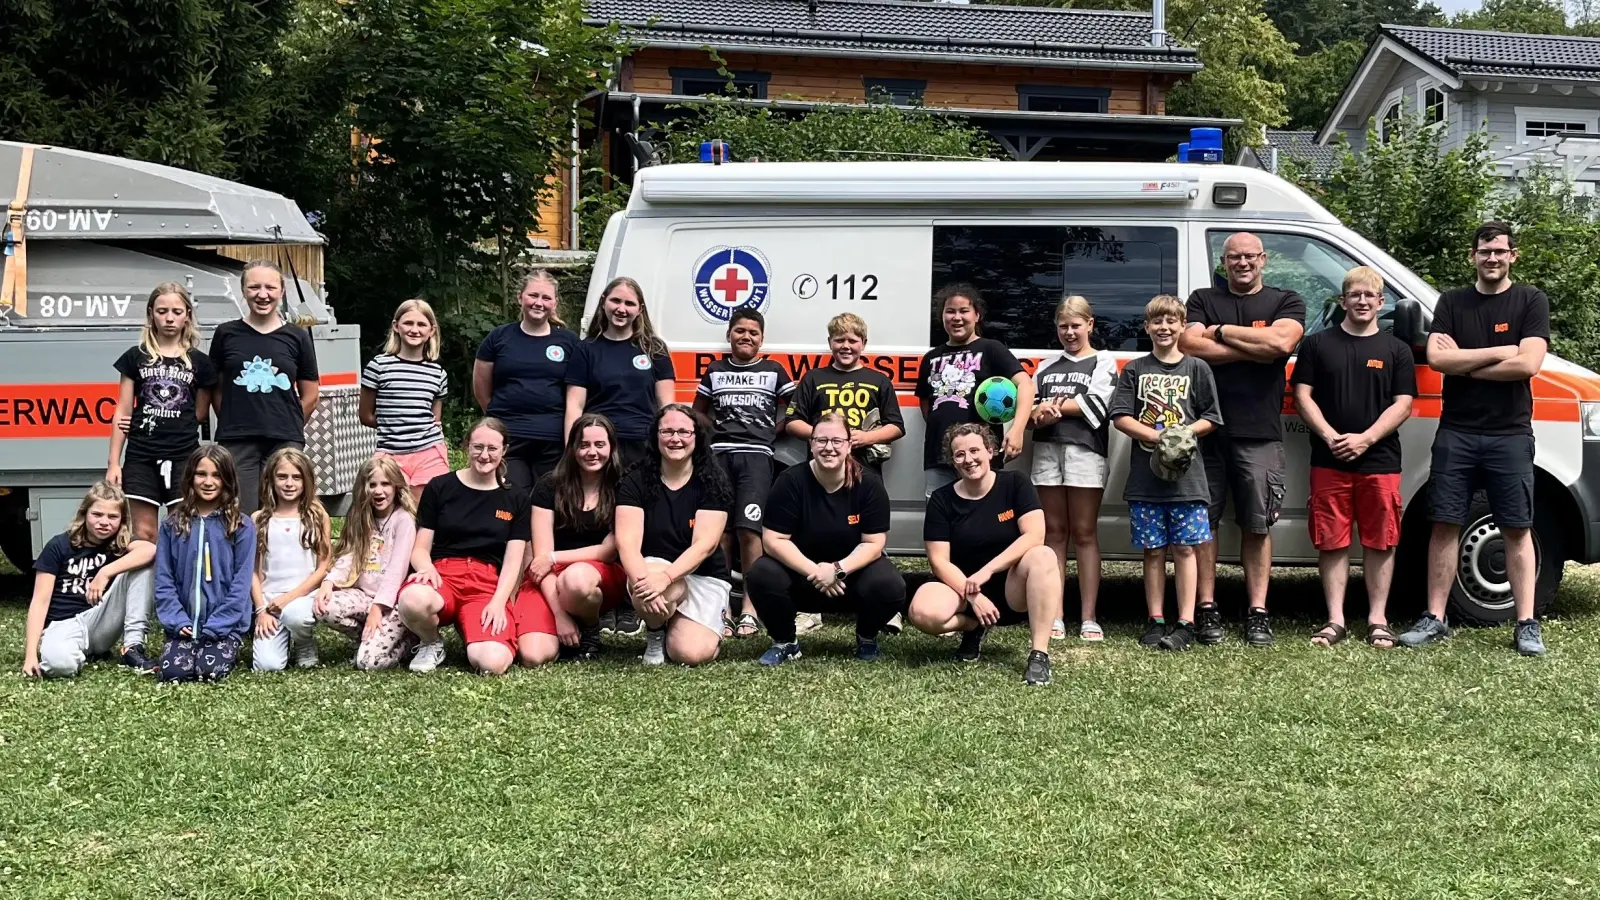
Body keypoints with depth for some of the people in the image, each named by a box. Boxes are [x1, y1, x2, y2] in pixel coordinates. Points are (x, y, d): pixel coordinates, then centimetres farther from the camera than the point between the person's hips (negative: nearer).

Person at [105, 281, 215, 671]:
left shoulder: (199, 362, 8)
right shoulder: (135, 358, 7)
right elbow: (123, 413, 6)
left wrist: (168, 423, 4)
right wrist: (114, 462, 1)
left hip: (184, 459, 0)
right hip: (142, 459, 0)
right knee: (144, 539, -2)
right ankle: (133, 638, -5)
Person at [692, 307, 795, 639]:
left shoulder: (774, 371, 11)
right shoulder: (715, 371, 15)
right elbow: (698, 413, 21)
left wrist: (772, 431, 2)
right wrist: (707, 436, 6)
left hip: (756, 455, -2)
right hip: (719, 454, 2)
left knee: (748, 528, -13)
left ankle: (749, 608, -8)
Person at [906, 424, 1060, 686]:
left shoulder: (1015, 484, -4)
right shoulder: (942, 499, -2)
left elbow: (1034, 535, -17)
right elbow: (939, 560, -7)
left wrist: (986, 571, -24)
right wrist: (972, 596, -21)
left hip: (1012, 589, -1)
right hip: (962, 589, 1)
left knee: (1042, 556, -33)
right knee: (923, 613, -32)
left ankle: (1040, 654, -30)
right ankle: (974, 627, 3)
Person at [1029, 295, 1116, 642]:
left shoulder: (1103, 363, 9)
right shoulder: (1046, 369, 21)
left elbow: (1095, 404, -7)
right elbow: (1028, 410, 11)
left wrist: (1050, 407, -4)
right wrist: (1041, 413, -12)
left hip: (1085, 450, -4)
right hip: (1047, 450, 4)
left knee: (1084, 534, -2)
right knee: (1054, 532, 3)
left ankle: (1088, 619, -2)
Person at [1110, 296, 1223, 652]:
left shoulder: (1196, 369, 7)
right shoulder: (1135, 370, 8)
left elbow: (1210, 419, 5)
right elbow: (1121, 418, 1)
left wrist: (1183, 435, -13)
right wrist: (1158, 437, -12)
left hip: (1186, 475, -1)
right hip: (1145, 475, 1)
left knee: (1184, 548, -1)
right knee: (1153, 550, 5)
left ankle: (1185, 624, 1)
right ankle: (1155, 621, 11)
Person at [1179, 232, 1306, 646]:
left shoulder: (1286, 302, 11)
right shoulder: (1203, 300, 13)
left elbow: (1281, 341, -11)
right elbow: (1188, 344, -6)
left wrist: (1221, 331, -5)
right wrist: (1254, 349, -8)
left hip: (1259, 433, -1)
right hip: (1206, 426, 1)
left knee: (1257, 525, 1)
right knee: (1203, 520, 1)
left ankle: (1258, 613, 5)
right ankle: (1206, 609, 7)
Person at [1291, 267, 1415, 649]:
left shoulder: (1395, 349, 8)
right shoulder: (1318, 344, 8)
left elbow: (1403, 405, 2)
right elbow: (1303, 396, 3)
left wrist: (1365, 439, -12)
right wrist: (1330, 437, -11)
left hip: (1380, 462, 0)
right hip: (1329, 461, 0)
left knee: (1379, 542, 3)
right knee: (1332, 542, 2)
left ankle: (1377, 619, 11)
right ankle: (1335, 620, 8)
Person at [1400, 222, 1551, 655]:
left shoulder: (1531, 302, 2)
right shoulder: (1452, 303, 9)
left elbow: (1528, 363, -12)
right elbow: (1436, 357, -6)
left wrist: (1462, 363, -7)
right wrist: (1499, 352, -10)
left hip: (1510, 435, -2)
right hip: (1456, 433, 2)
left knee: (1517, 529, 1)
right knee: (1445, 524, 1)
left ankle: (1526, 624, 4)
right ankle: (1434, 619, 6)